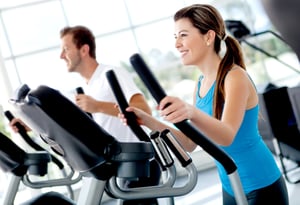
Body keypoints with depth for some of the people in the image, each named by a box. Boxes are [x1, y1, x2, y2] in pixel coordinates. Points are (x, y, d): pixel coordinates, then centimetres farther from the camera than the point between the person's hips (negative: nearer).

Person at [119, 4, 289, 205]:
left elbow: (227, 136, -33)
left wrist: (191, 112, -51)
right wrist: (150, 122, -6)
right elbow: (191, 143, 5)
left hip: (262, 188, -8)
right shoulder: (201, 84, 6)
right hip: (231, 189, 8)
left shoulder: (235, 77, -17)